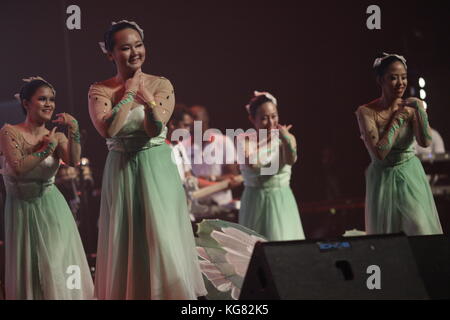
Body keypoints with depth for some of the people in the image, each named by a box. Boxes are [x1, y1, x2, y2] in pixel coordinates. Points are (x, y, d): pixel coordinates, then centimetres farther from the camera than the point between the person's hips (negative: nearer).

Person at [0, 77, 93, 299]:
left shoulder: (56, 137, 2)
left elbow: (74, 161, -16)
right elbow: (18, 168, -22)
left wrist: (73, 130, -26)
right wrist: (47, 149, -16)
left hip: (51, 208, 2)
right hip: (21, 210, -2)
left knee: (59, 268, -1)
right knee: (27, 270, 5)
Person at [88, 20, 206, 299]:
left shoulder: (161, 85, 1)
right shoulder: (101, 90, 0)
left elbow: (156, 127, -13)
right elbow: (108, 129, -18)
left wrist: (144, 91, -22)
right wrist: (129, 92, -10)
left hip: (158, 172, 0)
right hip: (121, 173, 0)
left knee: (164, 242, -4)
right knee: (125, 245, 4)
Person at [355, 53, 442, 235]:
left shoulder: (411, 107, -2)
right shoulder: (366, 112, -10)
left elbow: (425, 142, -15)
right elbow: (379, 153, -18)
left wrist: (419, 109, -20)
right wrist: (397, 120, -14)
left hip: (411, 179, 2)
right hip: (383, 180, -2)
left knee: (422, 231, -5)